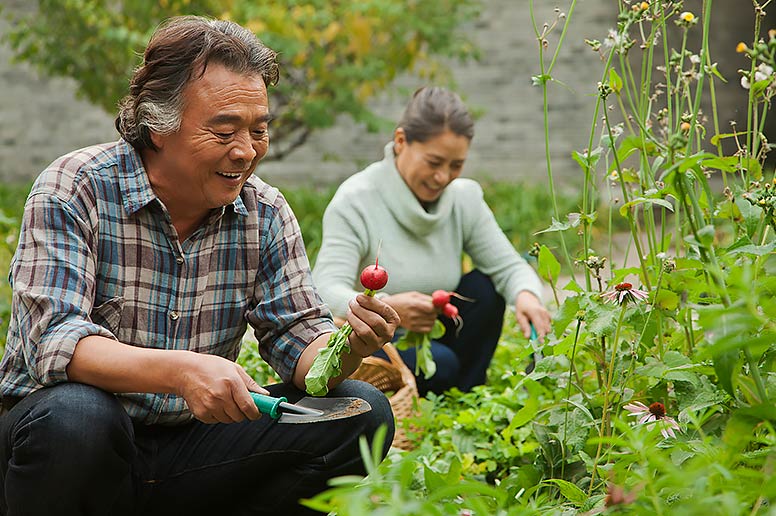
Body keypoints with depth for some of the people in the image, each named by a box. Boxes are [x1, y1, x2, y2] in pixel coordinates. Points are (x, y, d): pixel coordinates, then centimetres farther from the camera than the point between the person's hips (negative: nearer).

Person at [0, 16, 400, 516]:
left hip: (191, 443, 5)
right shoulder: (73, 191, -13)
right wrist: (180, 371, -41)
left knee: (360, 411, -10)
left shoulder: (265, 213, 2)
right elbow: (52, 341, -25)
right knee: (74, 415, -38)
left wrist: (346, 350, -26)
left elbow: (298, 336, -1)